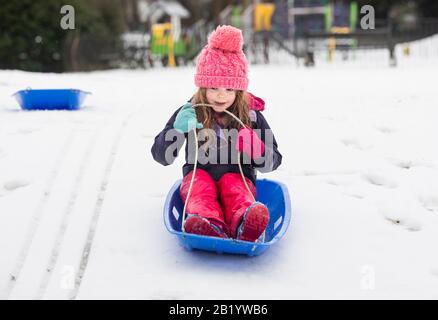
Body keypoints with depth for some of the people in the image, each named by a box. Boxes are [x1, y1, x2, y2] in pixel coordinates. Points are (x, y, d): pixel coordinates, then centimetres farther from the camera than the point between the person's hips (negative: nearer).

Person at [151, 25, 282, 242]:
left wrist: (252, 145, -22)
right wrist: (177, 131, -21)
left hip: (237, 176, 0)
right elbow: (161, 156, 0)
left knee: (236, 191, -33)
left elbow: (271, 163, 3)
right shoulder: (189, 113, 2)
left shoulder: (251, 116, 2)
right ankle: (207, 224, -65)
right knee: (200, 189, -33)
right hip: (199, 173, 1)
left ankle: (246, 225, -66)